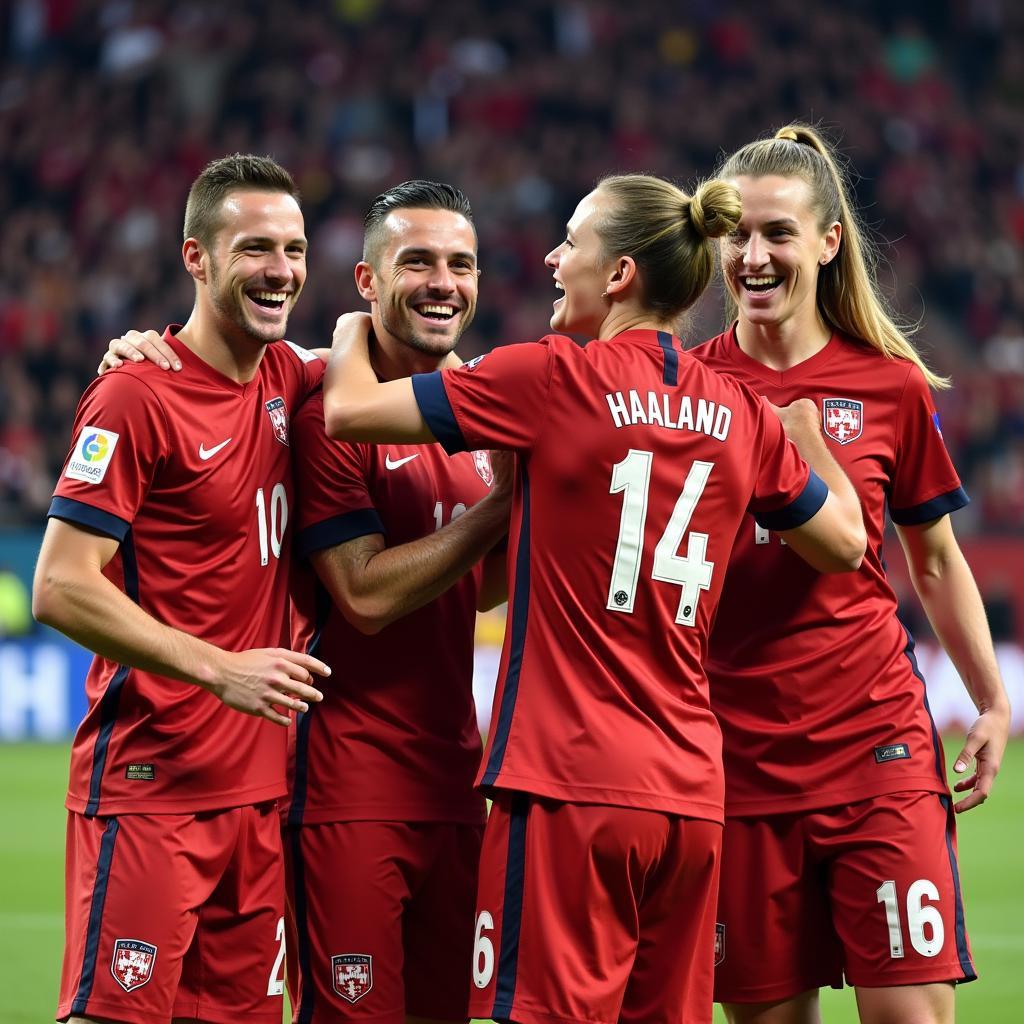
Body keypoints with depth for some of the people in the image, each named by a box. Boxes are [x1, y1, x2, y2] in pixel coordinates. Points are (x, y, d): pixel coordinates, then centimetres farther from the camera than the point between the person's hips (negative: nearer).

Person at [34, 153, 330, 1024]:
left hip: (259, 782, 7)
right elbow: (61, 588, -15)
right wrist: (221, 671, -21)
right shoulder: (136, 397, -11)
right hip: (150, 783, -7)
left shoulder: (287, 379, 10)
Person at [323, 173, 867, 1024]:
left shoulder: (553, 379, -7)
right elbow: (845, 541, 22)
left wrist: (351, 332, 17)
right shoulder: (739, 411, 8)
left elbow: (349, 410, -4)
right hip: (690, 788, 6)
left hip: (568, 779, -6)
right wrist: (804, 430, 36)